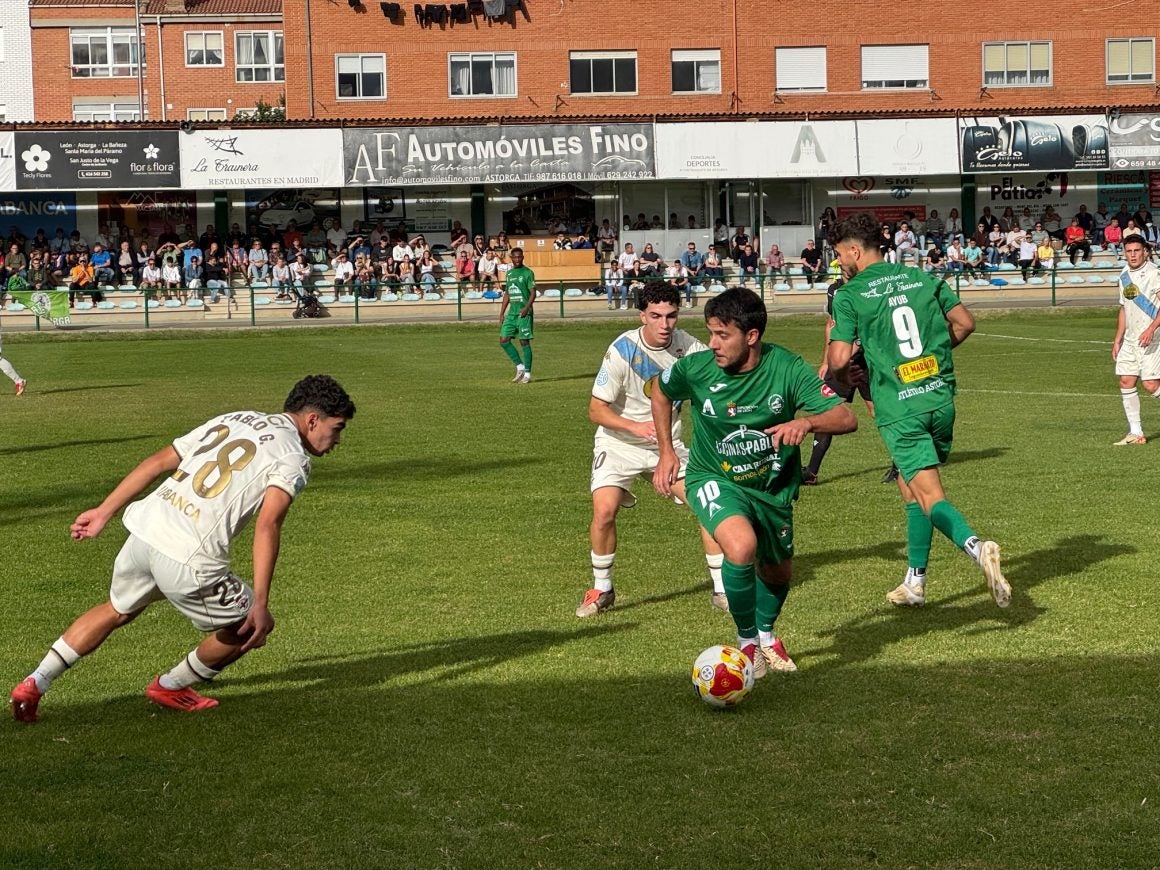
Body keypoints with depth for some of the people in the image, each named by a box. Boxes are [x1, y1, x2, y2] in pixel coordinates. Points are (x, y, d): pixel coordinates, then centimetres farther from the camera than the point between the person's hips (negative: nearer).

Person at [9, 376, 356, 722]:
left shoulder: (231, 420, 20)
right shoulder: (293, 457, -1)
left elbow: (158, 462, 18)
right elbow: (267, 526, -16)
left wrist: (104, 511, 23)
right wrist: (260, 604, -19)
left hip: (144, 530, 7)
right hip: (187, 560, -7)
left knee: (117, 611, 33)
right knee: (250, 628, 17)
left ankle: (35, 683, 30)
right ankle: (170, 687, 32)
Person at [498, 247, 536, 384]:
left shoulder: (527, 273, -5)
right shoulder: (509, 273, 14)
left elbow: (533, 293, -10)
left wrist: (527, 307, -25)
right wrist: (501, 313, 16)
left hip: (524, 312, -7)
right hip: (511, 311, 7)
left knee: (524, 342, -5)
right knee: (504, 340, 0)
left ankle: (527, 374, 2)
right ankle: (520, 366, 12)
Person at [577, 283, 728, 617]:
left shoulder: (686, 346, -11)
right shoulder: (622, 349, -21)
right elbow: (596, 410, -17)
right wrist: (635, 427, -31)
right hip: (619, 444, -3)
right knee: (604, 509, -21)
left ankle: (722, 589, 8)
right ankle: (601, 590, 2)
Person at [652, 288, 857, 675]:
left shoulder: (787, 368, -22)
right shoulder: (696, 368, -19)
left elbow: (846, 418, -26)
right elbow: (661, 392, 5)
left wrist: (806, 422, -45)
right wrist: (666, 452, 2)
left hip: (773, 487, 2)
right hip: (713, 478, -2)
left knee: (778, 572, 19)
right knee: (742, 546, -31)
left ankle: (766, 633, 54)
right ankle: (746, 641, -7)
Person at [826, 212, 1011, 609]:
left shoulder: (850, 296, -5)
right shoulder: (922, 278, 9)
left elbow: (838, 359, -11)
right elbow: (965, 323, 8)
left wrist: (842, 374, 12)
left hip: (899, 409, -5)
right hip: (941, 398, 6)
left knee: (930, 497, -9)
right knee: (910, 488, 19)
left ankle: (975, 546, -36)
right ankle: (915, 582, 25)